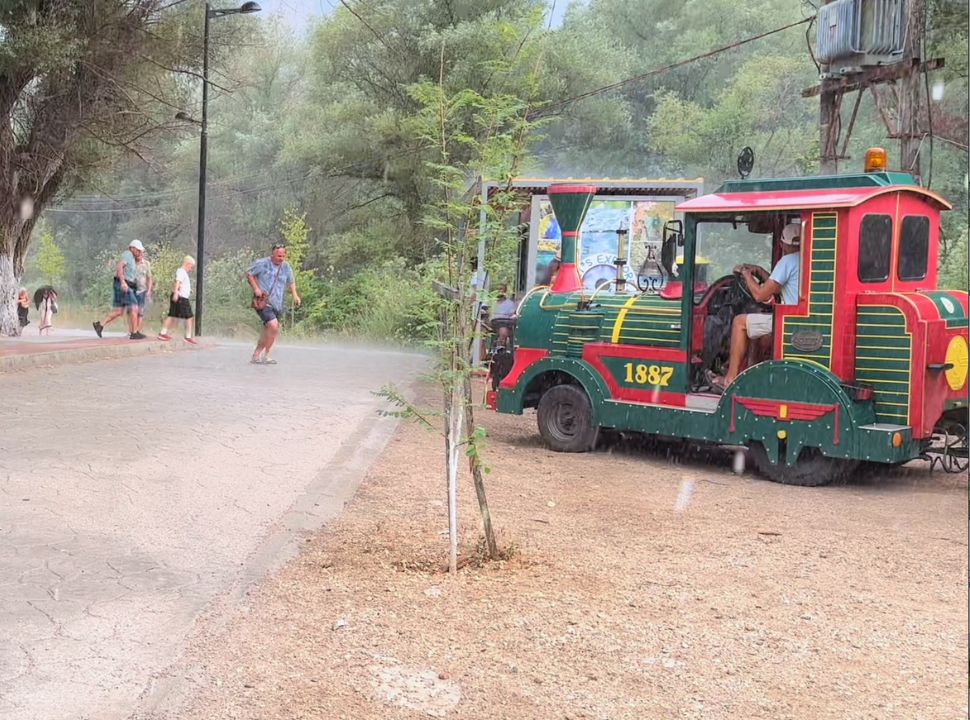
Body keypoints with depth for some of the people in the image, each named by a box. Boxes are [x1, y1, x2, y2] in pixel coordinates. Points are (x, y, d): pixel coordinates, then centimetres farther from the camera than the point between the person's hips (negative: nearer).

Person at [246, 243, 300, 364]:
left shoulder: (286, 266, 8)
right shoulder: (262, 263, -7)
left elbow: (291, 282, 23)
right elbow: (249, 274, 2)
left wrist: (294, 294, 9)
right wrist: (256, 288, -9)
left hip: (277, 304, 7)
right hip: (262, 302, -7)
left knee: (268, 331, 14)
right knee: (273, 325, -23)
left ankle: (256, 355, 27)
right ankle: (266, 355, -9)